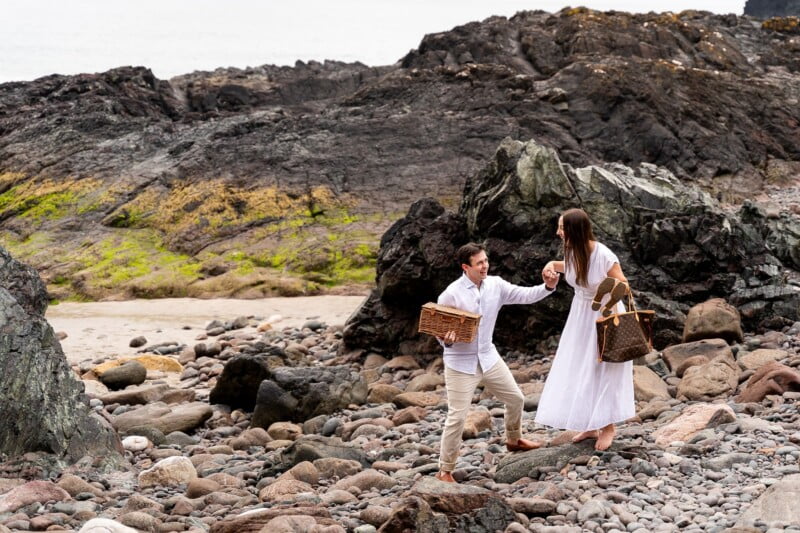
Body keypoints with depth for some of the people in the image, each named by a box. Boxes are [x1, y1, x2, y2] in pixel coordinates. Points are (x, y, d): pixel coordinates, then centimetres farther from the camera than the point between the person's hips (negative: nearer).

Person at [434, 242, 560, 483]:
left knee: (516, 398, 19)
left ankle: (513, 440, 47)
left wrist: (548, 286, -18)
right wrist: (446, 341, -34)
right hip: (460, 363, -6)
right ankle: (445, 471, 3)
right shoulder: (451, 295, -18)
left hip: (488, 357, 6)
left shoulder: (496, 285, -3)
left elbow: (526, 295, -1)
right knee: (457, 417, -8)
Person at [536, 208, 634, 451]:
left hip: (604, 315, -7)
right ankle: (590, 425, 26)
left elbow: (625, 285, -16)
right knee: (579, 372, 12)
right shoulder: (573, 252, -9)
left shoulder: (604, 256, -28)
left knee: (602, 371, 4)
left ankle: (608, 427, 20)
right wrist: (554, 265, -2)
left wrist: (616, 290, -37)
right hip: (580, 314, 7)